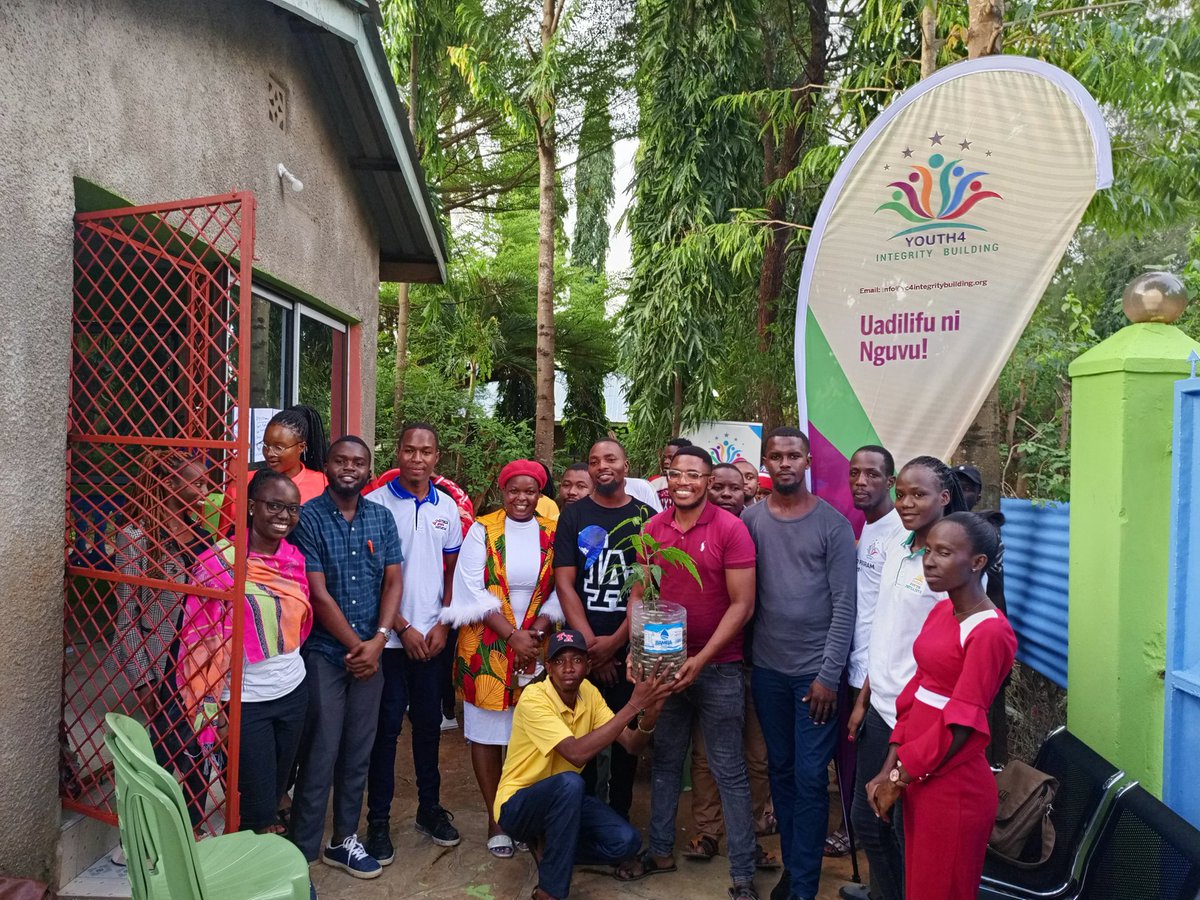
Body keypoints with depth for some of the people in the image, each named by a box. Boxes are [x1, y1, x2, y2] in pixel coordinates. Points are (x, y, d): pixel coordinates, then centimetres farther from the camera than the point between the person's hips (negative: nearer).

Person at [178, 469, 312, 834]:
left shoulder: (295, 559, 2)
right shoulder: (219, 561, -15)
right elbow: (200, 636, -12)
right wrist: (209, 703, -11)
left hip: (293, 691, 5)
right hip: (245, 701, -5)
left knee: (278, 788, 19)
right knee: (259, 805, 5)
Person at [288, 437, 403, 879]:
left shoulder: (382, 518, 5)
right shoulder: (309, 517, -9)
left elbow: (393, 582, 2)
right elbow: (318, 594, -12)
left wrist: (378, 640, -11)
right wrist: (355, 645, -10)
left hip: (370, 653, 4)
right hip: (323, 653, -4)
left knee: (358, 753, 13)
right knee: (319, 755, 2)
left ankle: (344, 840, 29)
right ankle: (302, 851, 16)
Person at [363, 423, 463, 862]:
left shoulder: (447, 507, 6)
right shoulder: (375, 504, -7)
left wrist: (443, 624, 0)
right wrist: (402, 628, -10)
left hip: (432, 636, 4)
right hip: (390, 636, -4)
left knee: (429, 722, 14)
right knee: (386, 726, 4)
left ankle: (430, 807, 29)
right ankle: (378, 819, 17)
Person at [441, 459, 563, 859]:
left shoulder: (552, 534, 3)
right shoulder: (482, 530, -2)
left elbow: (559, 590, 2)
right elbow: (473, 589, -8)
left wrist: (535, 632, -12)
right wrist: (511, 634, -14)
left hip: (536, 647, 1)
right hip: (486, 646, -1)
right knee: (487, 731, 5)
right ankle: (495, 818, 19)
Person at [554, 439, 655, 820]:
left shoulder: (646, 517, 2)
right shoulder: (573, 516, 3)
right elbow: (564, 583, -2)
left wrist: (614, 642, -9)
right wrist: (591, 644, -10)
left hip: (630, 646, 0)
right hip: (582, 647, 0)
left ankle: (619, 814, 25)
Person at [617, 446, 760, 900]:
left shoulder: (730, 529, -12)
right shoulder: (652, 528, 2)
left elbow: (742, 605, -12)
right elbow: (639, 594, 8)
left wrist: (702, 658, -17)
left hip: (718, 668, -4)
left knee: (729, 771, 5)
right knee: (664, 761, 17)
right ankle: (660, 850, 35)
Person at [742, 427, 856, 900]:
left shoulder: (833, 524, -6)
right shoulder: (750, 520, 1)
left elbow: (845, 604, -7)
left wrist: (829, 675, -10)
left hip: (816, 671, -3)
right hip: (767, 669, 3)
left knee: (810, 778, 2)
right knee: (780, 770, 15)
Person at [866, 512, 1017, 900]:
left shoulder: (990, 632, -19)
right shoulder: (940, 612, 6)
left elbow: (960, 724, -19)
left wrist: (898, 780, -12)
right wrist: (888, 770, 2)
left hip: (953, 786, -7)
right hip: (920, 778, 8)